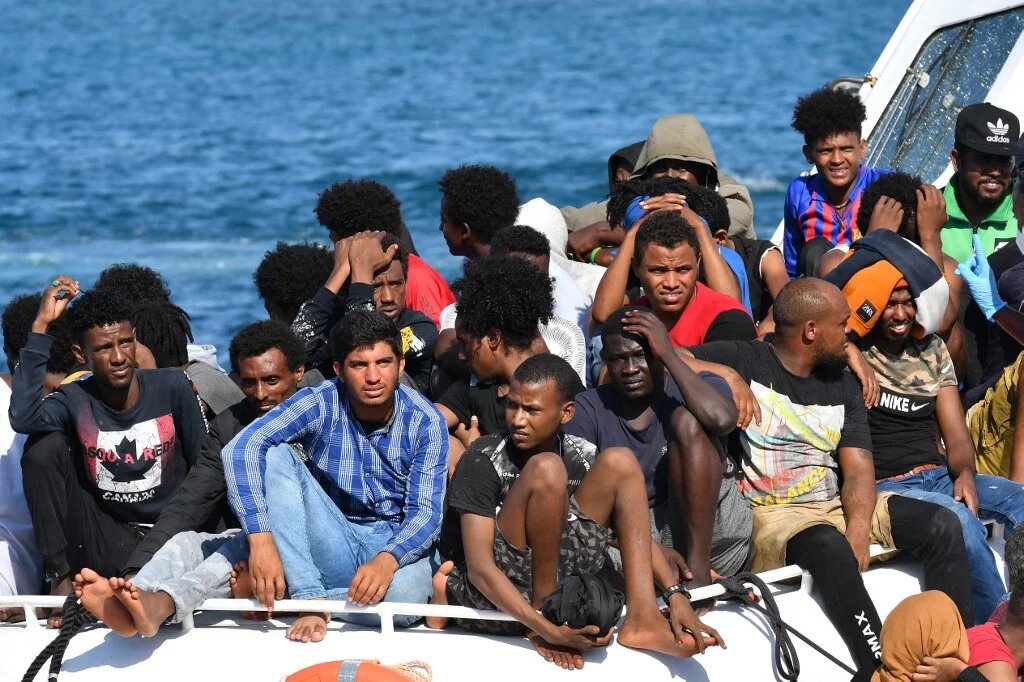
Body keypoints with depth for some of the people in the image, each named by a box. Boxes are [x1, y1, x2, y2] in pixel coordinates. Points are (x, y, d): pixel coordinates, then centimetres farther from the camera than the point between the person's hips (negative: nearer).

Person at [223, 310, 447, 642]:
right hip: (333, 544, 2)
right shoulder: (321, 404, -11)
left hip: (394, 545, -2)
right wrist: (261, 538, -36)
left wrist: (387, 559, -36)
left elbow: (425, 513, -13)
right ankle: (309, 595, -25)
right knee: (275, 456, -22)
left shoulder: (425, 422, -8)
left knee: (405, 593, -39)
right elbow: (241, 449, -23)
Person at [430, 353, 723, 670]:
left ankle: (641, 618, -16)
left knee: (618, 462, -4)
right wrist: (547, 630, -32)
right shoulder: (484, 461, -14)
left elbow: (634, 532, 3)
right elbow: (480, 567, -21)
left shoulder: (580, 456, 2)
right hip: (493, 594, -6)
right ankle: (544, 615, -15)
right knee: (545, 469, -24)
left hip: (555, 585, 6)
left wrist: (676, 596, -15)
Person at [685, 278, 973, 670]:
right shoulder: (743, 361, 1)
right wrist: (726, 377, -23)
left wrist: (859, 532, -14)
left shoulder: (843, 386, 17)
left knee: (943, 525, -13)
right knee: (830, 547, -38)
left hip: (838, 506, 6)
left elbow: (858, 469, 6)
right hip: (770, 515, -6)